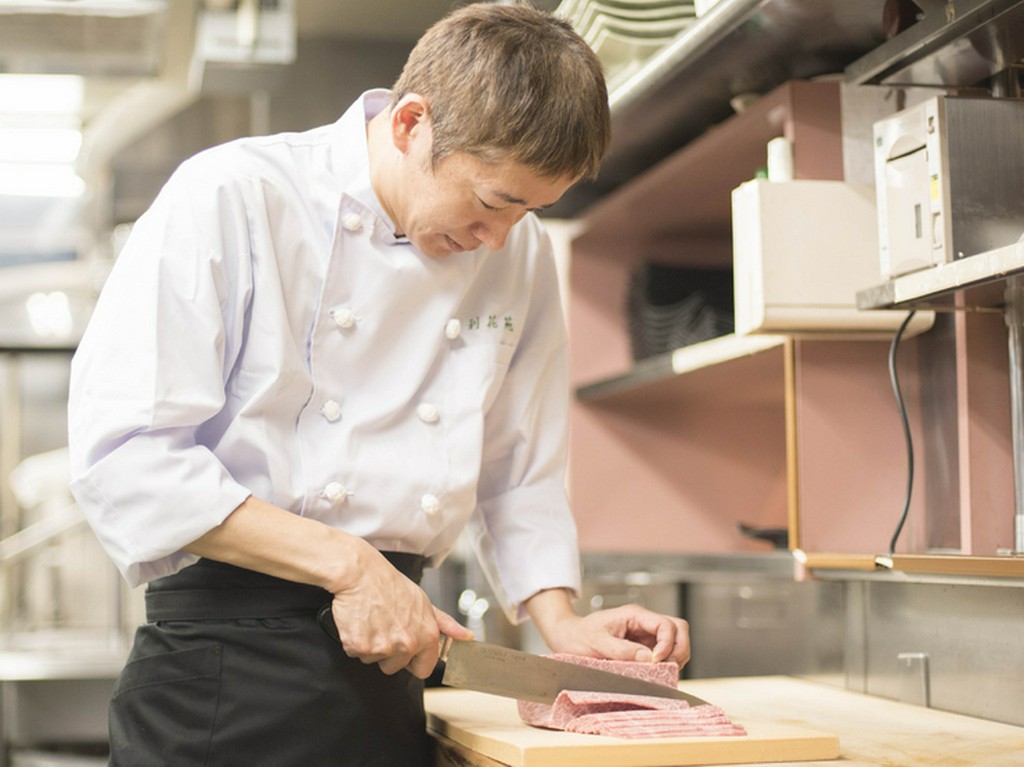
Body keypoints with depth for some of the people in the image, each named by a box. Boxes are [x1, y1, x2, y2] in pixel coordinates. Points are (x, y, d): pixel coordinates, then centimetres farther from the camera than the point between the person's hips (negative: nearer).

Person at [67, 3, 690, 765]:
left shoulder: (521, 257, 7)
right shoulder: (231, 197, -11)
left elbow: (521, 473, 16)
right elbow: (122, 459, -18)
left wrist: (560, 621, 2)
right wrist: (345, 563, -20)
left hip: (389, 673, 5)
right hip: (224, 663, -4)